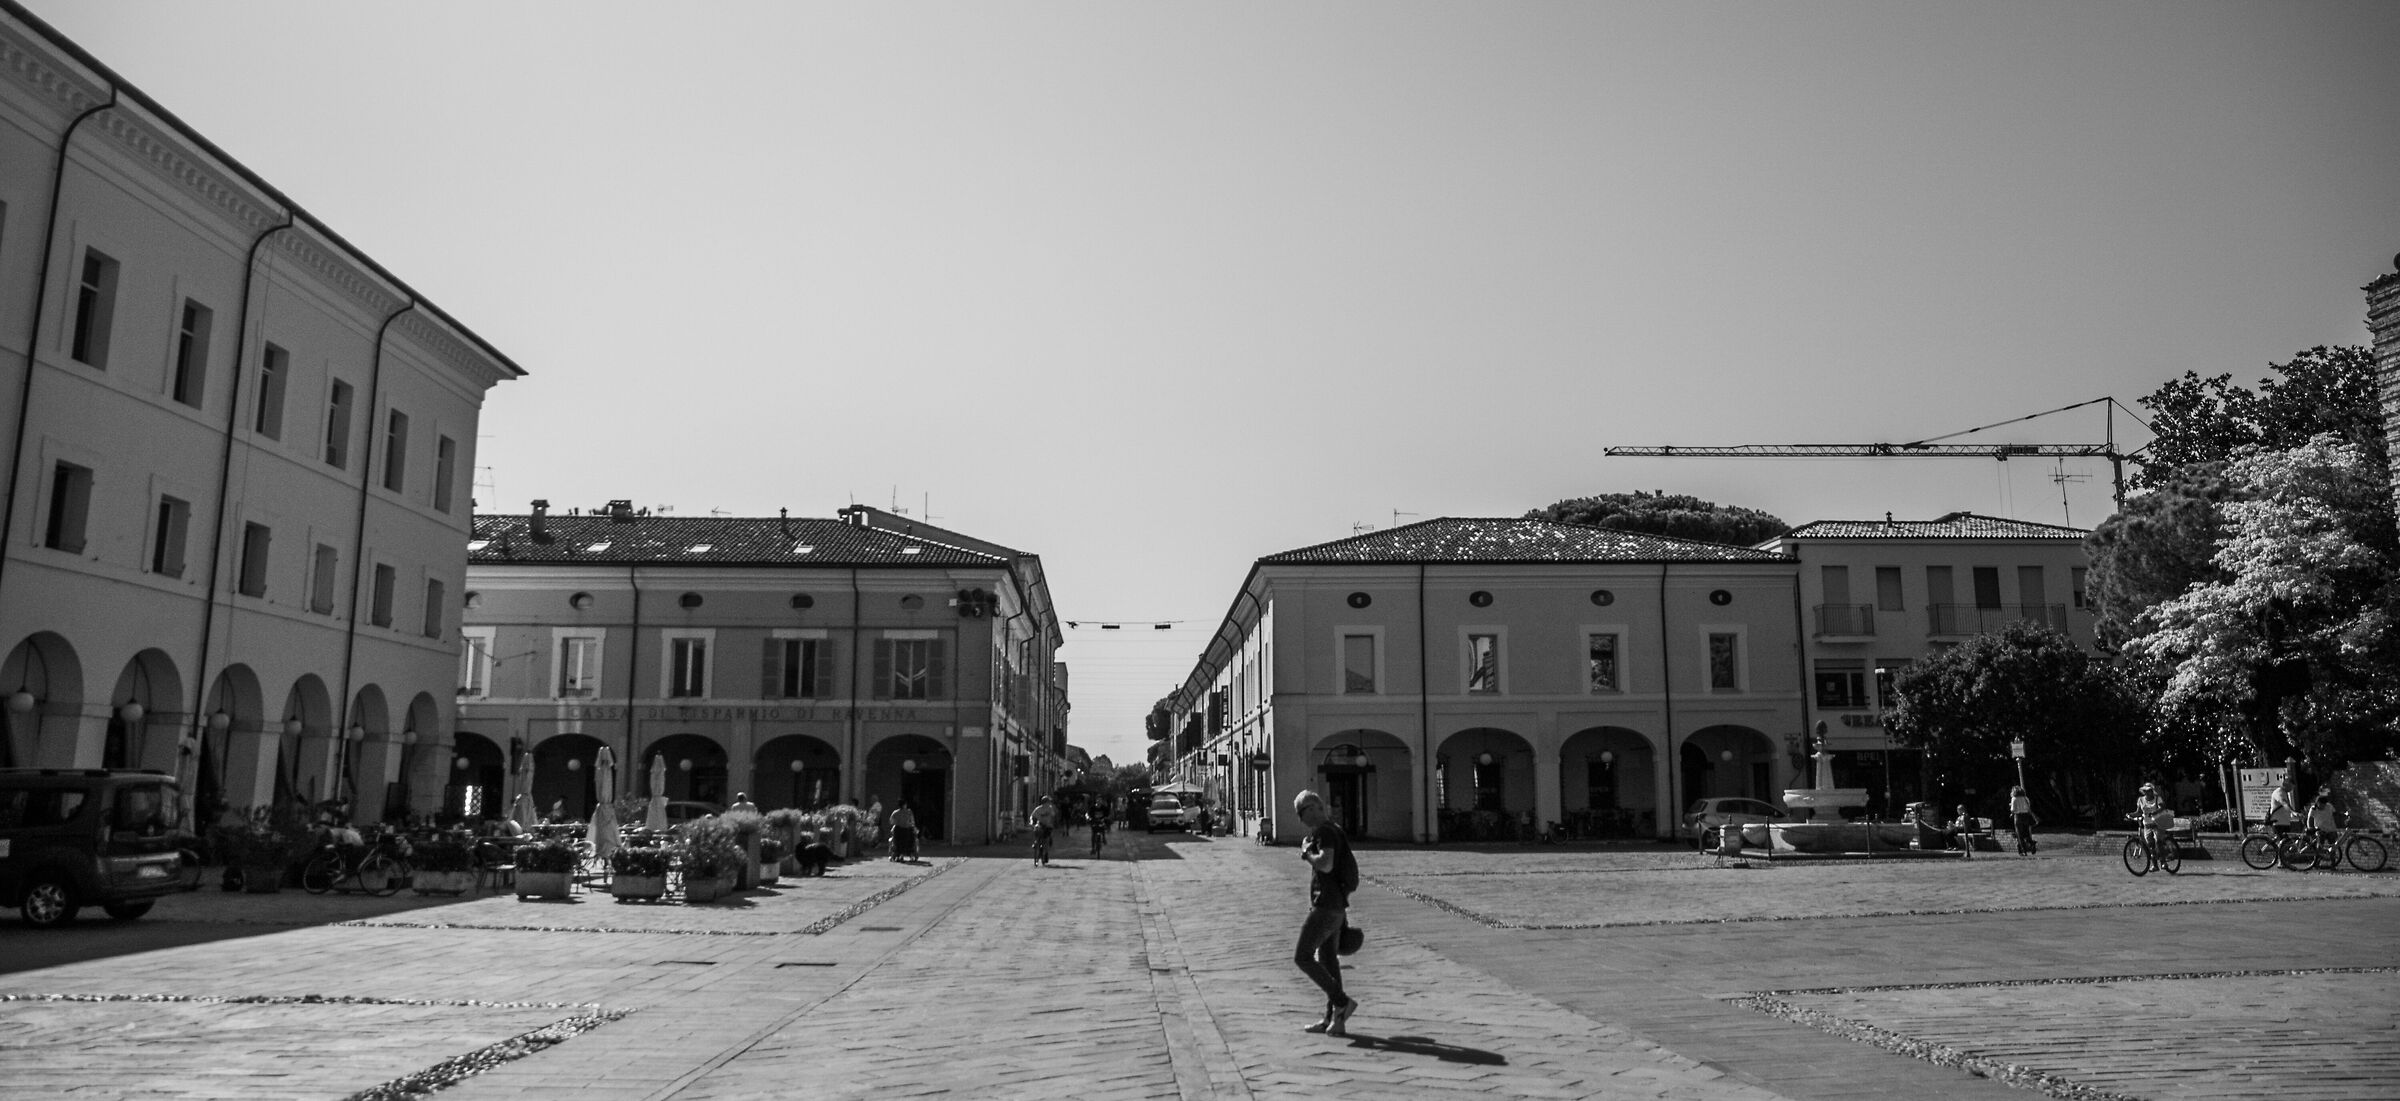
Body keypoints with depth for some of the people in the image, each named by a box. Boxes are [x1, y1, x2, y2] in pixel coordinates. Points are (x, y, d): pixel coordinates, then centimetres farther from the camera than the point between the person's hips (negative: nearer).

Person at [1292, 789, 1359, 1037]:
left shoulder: (1325, 832, -14)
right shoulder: (1333, 832, 17)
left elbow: (1326, 865, -31)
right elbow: (1345, 874, 22)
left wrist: (1306, 852, -11)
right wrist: (1343, 914, 25)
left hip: (1326, 907, -10)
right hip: (1335, 906, 10)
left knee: (1302, 958, -7)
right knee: (1328, 961, 11)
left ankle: (1342, 1001, -6)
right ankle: (1334, 1020, 13)